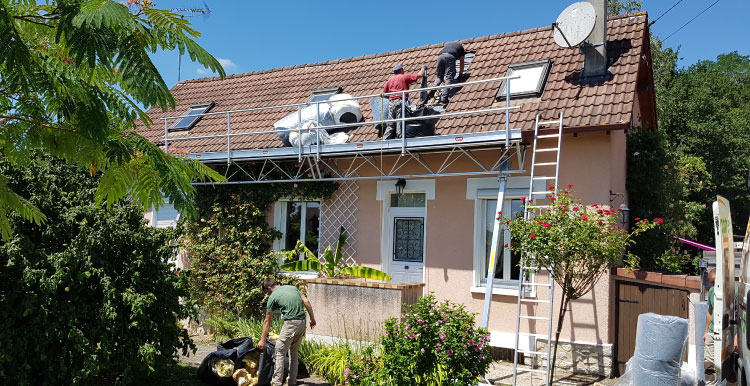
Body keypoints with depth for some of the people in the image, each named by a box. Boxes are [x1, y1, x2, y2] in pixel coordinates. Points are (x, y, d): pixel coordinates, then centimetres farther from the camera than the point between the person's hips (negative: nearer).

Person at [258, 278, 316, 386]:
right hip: (302, 322, 6)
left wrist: (262, 340, 12)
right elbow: (306, 302, 7)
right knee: (294, 354, 17)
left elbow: (267, 321, 5)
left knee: (279, 353, 4)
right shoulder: (292, 287, 15)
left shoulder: (273, 297, 1)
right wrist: (312, 319, 15)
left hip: (291, 323, -6)